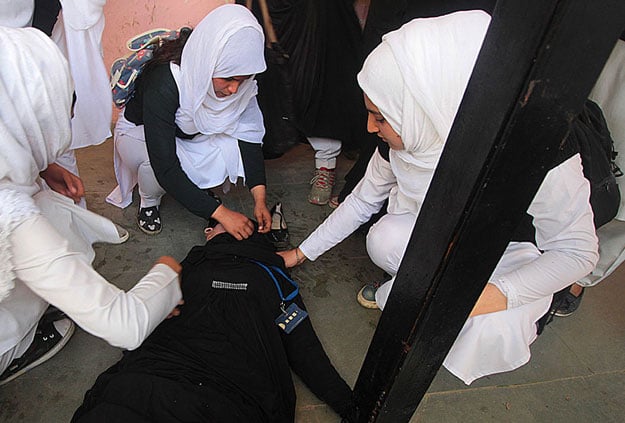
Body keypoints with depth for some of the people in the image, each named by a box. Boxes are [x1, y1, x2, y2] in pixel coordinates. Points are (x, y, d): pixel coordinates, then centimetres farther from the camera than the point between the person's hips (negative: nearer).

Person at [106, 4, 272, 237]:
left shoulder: (238, 81, -24)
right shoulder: (163, 83, -39)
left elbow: (249, 134, -19)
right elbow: (166, 167, -40)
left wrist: (259, 198, -28)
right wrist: (220, 213, -41)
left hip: (194, 132, 4)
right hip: (141, 131, -3)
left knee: (232, 149, -25)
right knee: (155, 165, -37)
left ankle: (204, 190, 6)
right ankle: (149, 204, -1)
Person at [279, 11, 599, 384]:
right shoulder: (407, 136, -21)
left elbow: (579, 251, -20)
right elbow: (364, 199, -5)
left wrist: (499, 294, -36)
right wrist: (301, 253, 2)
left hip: (509, 260, -2)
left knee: (490, 334, -31)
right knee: (385, 239, -29)